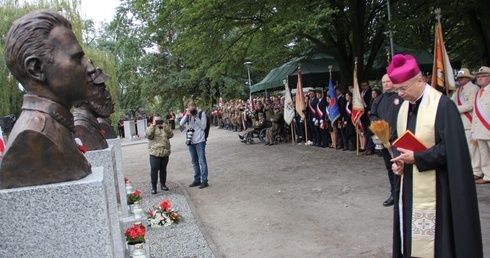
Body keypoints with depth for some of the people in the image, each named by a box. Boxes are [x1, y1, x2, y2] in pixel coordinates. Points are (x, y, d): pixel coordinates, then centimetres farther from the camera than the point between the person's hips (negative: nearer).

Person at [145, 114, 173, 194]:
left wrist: (165, 126, -13)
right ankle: (153, 186, 2)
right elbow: (148, 135, -14)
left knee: (163, 169, 12)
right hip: (154, 153, -3)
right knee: (154, 170, -5)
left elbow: (171, 134, -5)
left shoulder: (165, 127, 12)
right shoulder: (151, 128, 6)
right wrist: (153, 125, -16)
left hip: (165, 153, 3)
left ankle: (163, 184, 24)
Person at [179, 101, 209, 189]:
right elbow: (181, 124, -4)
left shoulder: (201, 113, -5)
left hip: (200, 141, -5)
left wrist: (196, 117, -16)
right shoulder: (187, 114, 8)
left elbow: (203, 126, -10)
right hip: (191, 141, 5)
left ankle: (204, 180, 0)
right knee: (194, 162, 13)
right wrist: (186, 115, -16)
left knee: (202, 161, -4)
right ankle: (197, 180, 22)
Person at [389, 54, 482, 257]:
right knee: (410, 235, 14)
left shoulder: (443, 105, -15)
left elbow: (452, 148, -18)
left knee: (434, 239, 2)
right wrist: (398, 161, -2)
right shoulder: (404, 106, 9)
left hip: (433, 189, -7)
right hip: (408, 186, 7)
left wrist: (417, 158, -18)